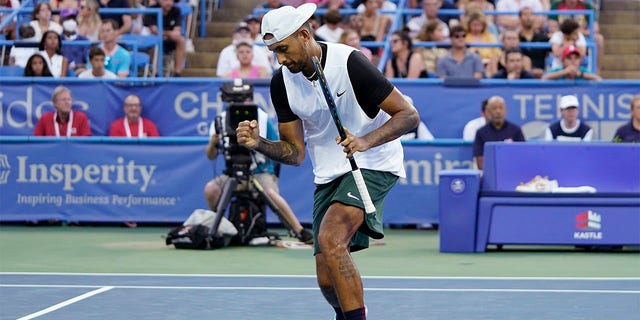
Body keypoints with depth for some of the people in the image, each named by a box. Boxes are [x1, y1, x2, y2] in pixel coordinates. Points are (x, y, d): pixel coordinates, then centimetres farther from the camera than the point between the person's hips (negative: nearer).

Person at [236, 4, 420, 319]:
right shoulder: (281, 82, -3)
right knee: (328, 281, 1)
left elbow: (408, 115, -18)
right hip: (327, 175, 6)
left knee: (330, 238, -30)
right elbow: (295, 152, 2)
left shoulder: (350, 62, -20)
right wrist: (258, 143, -18)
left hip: (371, 166, -6)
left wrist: (365, 142, -33)